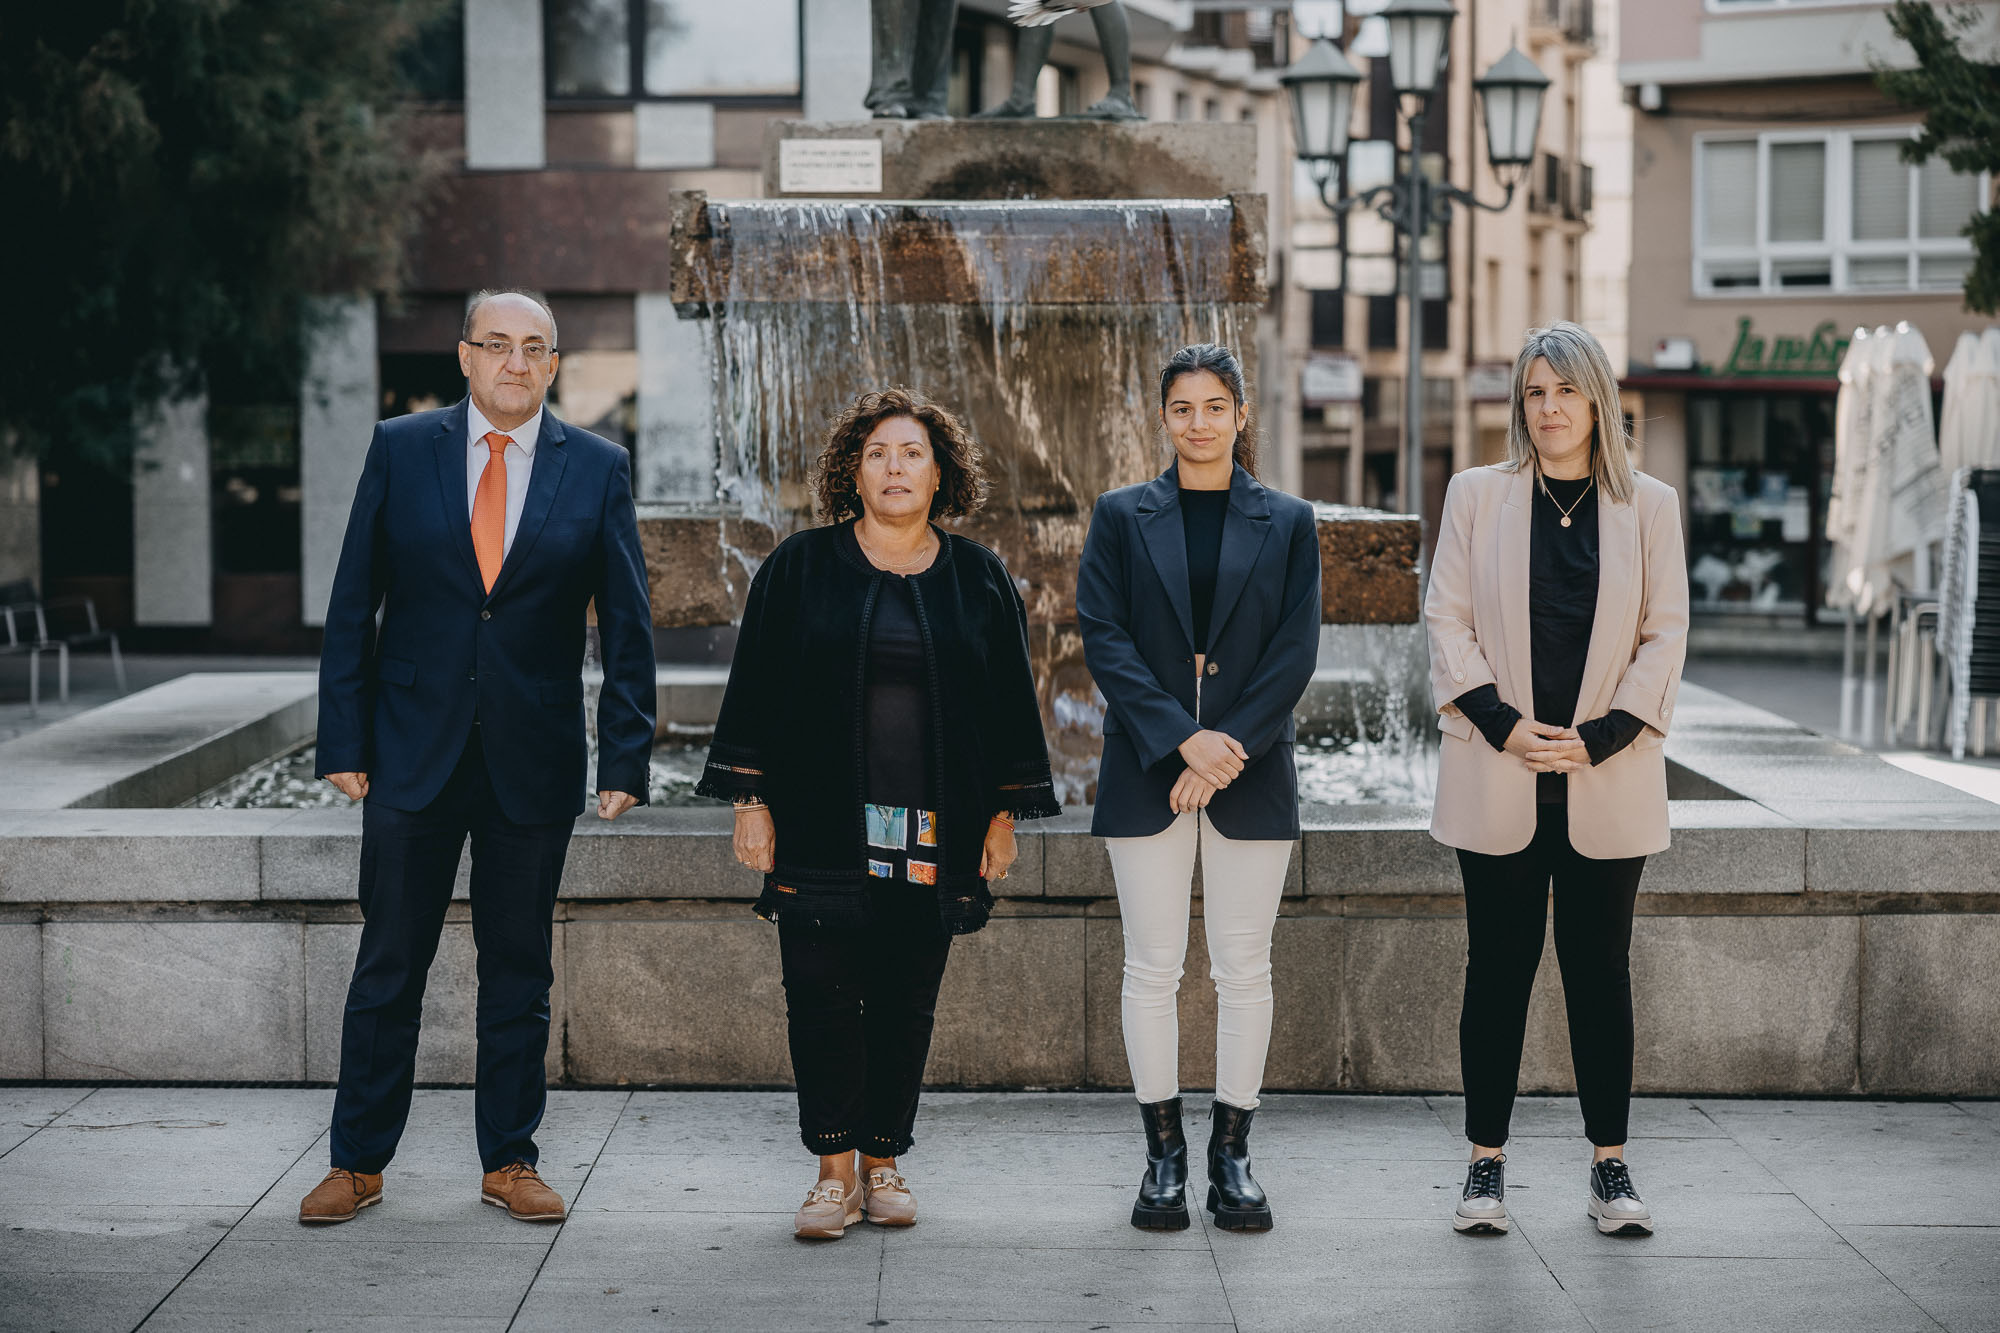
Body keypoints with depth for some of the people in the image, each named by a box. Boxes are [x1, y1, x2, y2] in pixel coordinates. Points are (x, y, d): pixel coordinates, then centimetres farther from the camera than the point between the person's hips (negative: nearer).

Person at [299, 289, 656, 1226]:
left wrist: (625, 759, -4)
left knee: (518, 970, 8)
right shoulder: (401, 451, 2)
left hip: (534, 759, 0)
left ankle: (509, 1161, 19)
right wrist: (343, 740, -3)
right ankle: (357, 1163, 15)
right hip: (414, 751, 0)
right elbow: (353, 604, 3)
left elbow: (626, 627, 3)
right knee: (388, 964, 5)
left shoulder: (597, 470, 2)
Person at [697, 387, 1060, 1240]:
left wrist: (1005, 813, 6)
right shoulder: (800, 569, 4)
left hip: (936, 836, 1)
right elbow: (756, 686, 5)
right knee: (822, 999, -5)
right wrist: (751, 800, -1)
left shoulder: (979, 581, 8)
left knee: (906, 1003, 5)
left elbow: (1009, 700, 11)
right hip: (824, 831, -1)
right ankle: (835, 1171, 2)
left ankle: (884, 1161, 15)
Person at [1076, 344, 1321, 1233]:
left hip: (1251, 775, 0)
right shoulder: (1122, 518, 6)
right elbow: (1103, 636, -3)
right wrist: (1182, 740, -15)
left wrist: (1230, 746, -12)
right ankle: (1163, 1155, 11)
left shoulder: (1287, 524, 7)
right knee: (1153, 967, 2)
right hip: (1147, 775, 0)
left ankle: (1232, 1156, 11)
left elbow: (1295, 650, 0)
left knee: (1244, 967, 3)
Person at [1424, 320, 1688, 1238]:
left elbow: (1665, 635, 3)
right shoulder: (1477, 497, 6)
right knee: (1499, 966, 3)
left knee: (1600, 968, 4)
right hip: (1498, 780, 0)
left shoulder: (1649, 506, 6)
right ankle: (1486, 1163, 11)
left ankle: (1611, 1166, 13)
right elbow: (1446, 620, 2)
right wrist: (1501, 723, -11)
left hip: (1605, 780, 0)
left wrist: (1602, 737, -9)